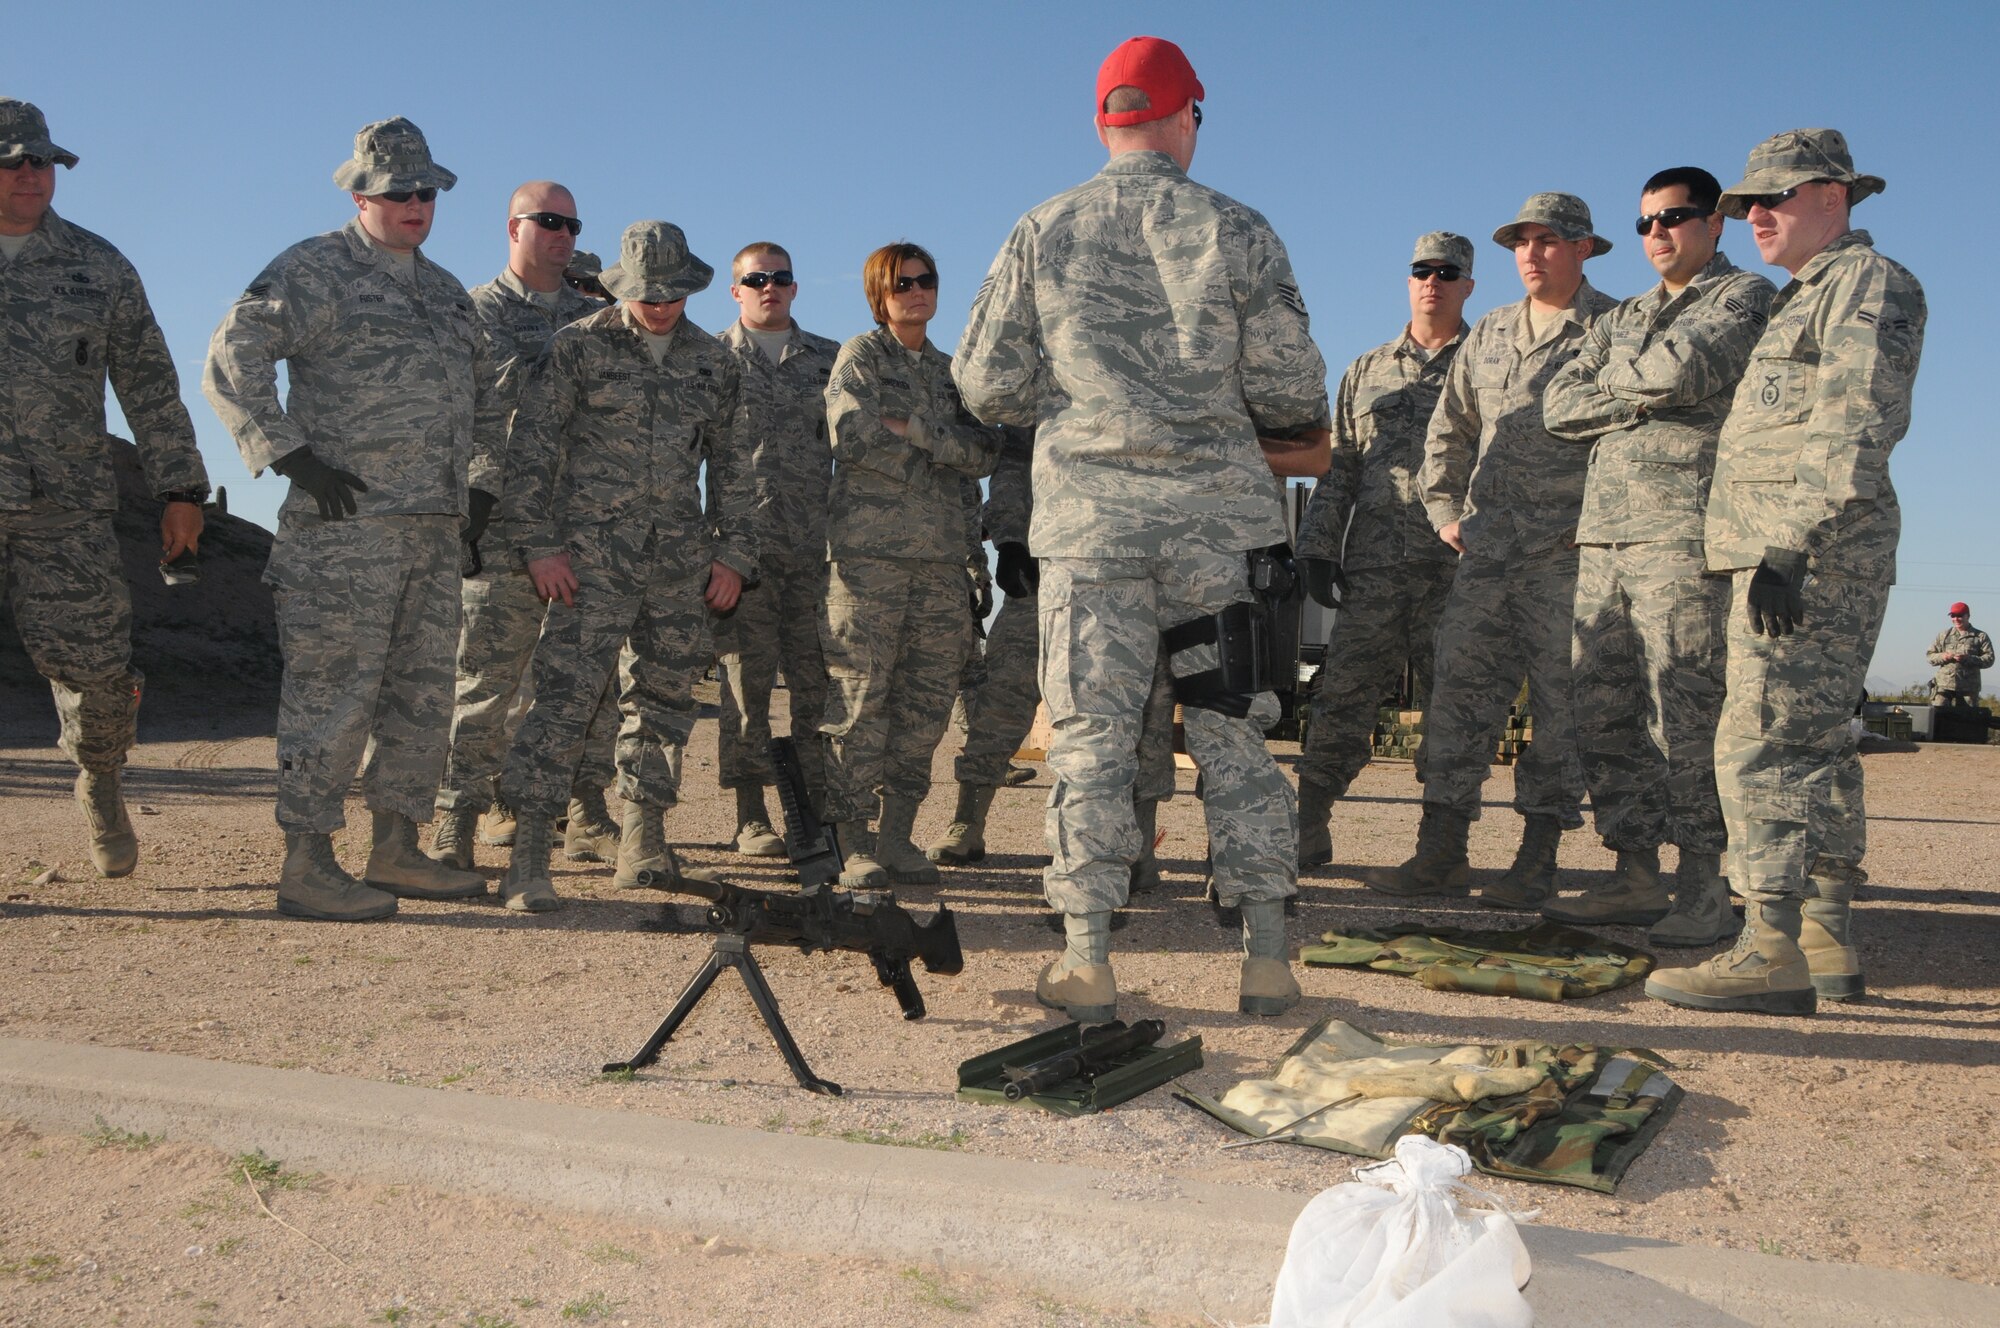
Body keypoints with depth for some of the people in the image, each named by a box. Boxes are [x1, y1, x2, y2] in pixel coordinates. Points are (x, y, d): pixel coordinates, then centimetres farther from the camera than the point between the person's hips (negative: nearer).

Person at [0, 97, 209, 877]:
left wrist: (180, 491, 4)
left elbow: (150, 383, 9)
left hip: (65, 506, 0)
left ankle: (99, 779, 27)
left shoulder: (97, 268, 9)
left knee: (93, 666, -2)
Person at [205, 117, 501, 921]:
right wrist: (291, 456, -16)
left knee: (422, 689, 10)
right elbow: (229, 363, -11)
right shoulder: (315, 269, -3)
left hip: (435, 524, 8)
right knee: (335, 690, -7)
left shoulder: (444, 290, 21)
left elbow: (482, 389, 32)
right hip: (348, 518, -8)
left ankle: (396, 853, 19)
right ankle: (306, 869, 0)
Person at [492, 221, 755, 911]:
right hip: (594, 554, -4)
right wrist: (539, 545, -9)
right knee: (566, 692, -13)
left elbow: (731, 465, 16)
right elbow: (531, 450, -2)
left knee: (664, 699, 7)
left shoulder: (714, 361, 13)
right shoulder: (578, 346, 0)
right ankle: (527, 859, -10)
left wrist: (734, 553, 8)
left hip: (681, 560, 5)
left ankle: (642, 849, 18)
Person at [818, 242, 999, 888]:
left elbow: (985, 453, 5)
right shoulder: (861, 355, 6)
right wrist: (943, 463, -4)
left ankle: (897, 837, 12)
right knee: (860, 698, -7)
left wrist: (916, 431, -9)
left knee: (927, 701, 3)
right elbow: (855, 437, -11)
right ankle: (854, 843, 0)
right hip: (869, 549, -5)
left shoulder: (952, 370, 20)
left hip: (942, 556, 5)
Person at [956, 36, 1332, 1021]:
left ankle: (1086, 963, 4)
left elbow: (986, 387, 5)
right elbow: (1292, 393, -2)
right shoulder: (1234, 232, 2)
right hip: (1217, 517, 0)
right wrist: (1267, 431, 20)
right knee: (1234, 734, 7)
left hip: (1088, 514, 0)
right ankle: (1267, 958, 10)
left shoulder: (1040, 235, 5)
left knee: (1091, 735, 4)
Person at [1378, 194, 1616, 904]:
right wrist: (1444, 509, 14)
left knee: (1560, 703, 0)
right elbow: (1448, 430, 24)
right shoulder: (1489, 334, 18)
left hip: (1568, 551, -5)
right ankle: (1440, 852, 5)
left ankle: (1537, 858, 7)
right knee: (1458, 691, 1)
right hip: (1486, 546, 5)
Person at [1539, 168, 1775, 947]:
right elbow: (1558, 408, 12)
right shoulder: (1621, 320, 25)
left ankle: (1704, 889, -3)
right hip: (1602, 529, 7)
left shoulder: (1745, 298, 5)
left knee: (1684, 709, -9)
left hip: (1682, 528, -7)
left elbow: (1684, 370, -15)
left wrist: (1614, 377, 4)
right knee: (1602, 709, 4)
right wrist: (1643, 396, -1)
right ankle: (1634, 875, 11)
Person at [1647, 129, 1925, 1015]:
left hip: (1813, 556, -11)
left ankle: (1772, 954, -16)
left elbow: (1853, 436, -17)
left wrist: (1790, 546, -24)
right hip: (1784, 555, 11)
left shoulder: (1868, 285, -4)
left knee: (1764, 744, -15)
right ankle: (1827, 943, 17)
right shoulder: (1805, 299, 26)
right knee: (1812, 749, 11)